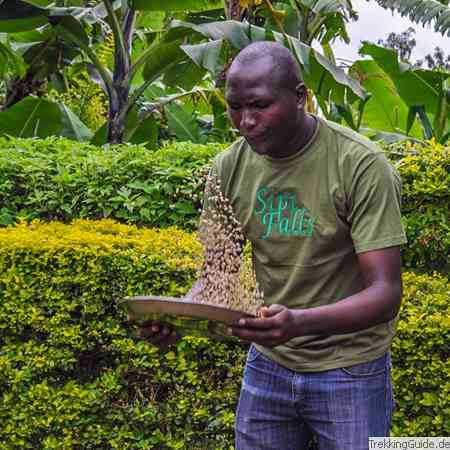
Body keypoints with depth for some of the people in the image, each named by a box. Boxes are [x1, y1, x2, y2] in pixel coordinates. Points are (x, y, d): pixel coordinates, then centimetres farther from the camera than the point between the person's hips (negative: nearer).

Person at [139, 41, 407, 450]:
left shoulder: (362, 165, -20)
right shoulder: (229, 167, -6)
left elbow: (386, 293, -23)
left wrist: (301, 322, -40)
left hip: (348, 370, -3)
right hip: (267, 363, 4)